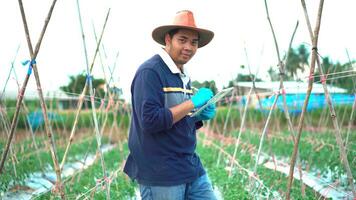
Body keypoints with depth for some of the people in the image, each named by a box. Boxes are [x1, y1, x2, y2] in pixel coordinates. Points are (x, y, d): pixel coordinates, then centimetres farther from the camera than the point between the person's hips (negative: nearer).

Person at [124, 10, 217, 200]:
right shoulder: (150, 72, -14)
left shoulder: (184, 77, 13)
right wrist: (193, 102, -19)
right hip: (161, 175, -8)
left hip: (192, 168, 8)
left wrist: (200, 116, 0)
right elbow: (150, 120, -23)